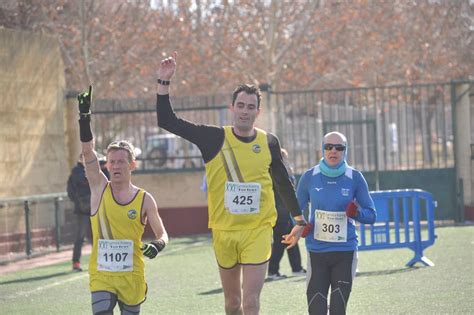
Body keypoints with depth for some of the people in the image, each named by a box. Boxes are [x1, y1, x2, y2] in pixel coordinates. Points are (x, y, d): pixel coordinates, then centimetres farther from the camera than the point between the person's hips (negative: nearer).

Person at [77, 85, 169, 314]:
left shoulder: (145, 200, 0)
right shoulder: (100, 188, 1)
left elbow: (162, 233, 7)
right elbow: (88, 152, -11)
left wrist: (158, 245, -17)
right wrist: (85, 117, -21)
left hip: (132, 276, 1)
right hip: (101, 275, -1)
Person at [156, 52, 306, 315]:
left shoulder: (269, 142, 2)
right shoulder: (215, 139, -2)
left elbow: (283, 183, 15)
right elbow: (167, 121, -4)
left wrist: (299, 220, 17)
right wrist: (164, 82, -12)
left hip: (258, 231, -1)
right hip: (223, 231, 1)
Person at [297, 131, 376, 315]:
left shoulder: (354, 178, -1)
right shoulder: (310, 177, 0)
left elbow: (371, 215, 2)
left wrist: (357, 213, -19)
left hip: (345, 253, 0)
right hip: (317, 251, 0)